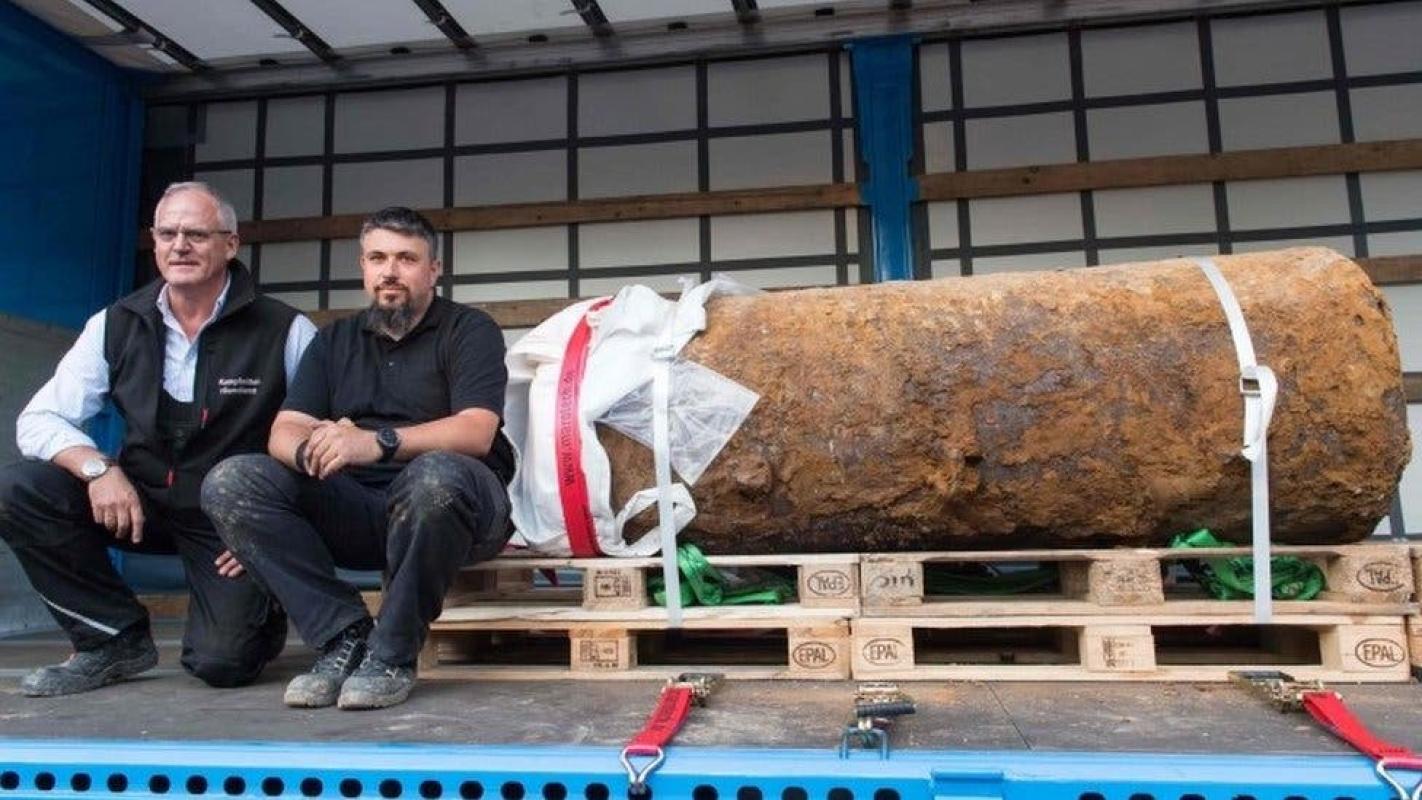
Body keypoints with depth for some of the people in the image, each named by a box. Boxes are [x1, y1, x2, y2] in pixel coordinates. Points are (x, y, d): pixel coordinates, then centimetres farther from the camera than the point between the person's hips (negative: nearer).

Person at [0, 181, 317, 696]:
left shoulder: (284, 331, -10)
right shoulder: (116, 326, 0)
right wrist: (98, 468, -19)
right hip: (141, 502, 4)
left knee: (222, 663, -22)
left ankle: (258, 614, 18)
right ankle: (116, 639, -1)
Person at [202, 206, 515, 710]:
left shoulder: (469, 330, 2)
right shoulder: (335, 341, 16)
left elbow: (476, 433, -15)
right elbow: (284, 432, 4)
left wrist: (377, 441, -30)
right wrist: (312, 450, -22)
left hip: (451, 505, -4)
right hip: (354, 508, 5)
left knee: (434, 475, -39)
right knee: (229, 483, -14)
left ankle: (391, 655, -20)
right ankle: (345, 638, -15)